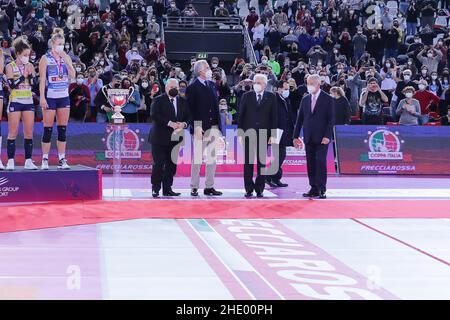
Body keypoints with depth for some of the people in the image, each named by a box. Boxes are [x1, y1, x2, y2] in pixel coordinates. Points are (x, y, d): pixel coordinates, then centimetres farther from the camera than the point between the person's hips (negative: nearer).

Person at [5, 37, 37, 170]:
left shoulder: (30, 66, 8)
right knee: (13, 132, -4)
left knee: (29, 132, 2)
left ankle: (28, 161, 7)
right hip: (15, 102, -4)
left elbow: (35, 82, 0)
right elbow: (12, 84, -12)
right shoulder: (10, 67, -2)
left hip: (28, 101, 4)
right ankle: (10, 161, -2)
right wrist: (23, 76, -15)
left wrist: (30, 73, -15)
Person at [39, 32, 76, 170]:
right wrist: (42, 97, -13)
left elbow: (72, 75, -2)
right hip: (50, 97, -4)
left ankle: (62, 160, 7)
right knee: (48, 129, -3)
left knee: (63, 129, 3)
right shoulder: (45, 59, -3)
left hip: (64, 96, 4)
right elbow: (42, 79, -7)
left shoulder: (66, 58, 9)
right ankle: (45, 160, 3)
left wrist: (66, 60, -10)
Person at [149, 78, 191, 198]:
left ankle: (167, 189, 13)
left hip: (175, 138, 5)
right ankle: (155, 189, 0)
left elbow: (188, 117, 11)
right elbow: (154, 116, -15)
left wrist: (184, 124, -11)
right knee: (158, 164, -6)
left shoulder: (183, 101, 14)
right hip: (160, 138, -5)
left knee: (171, 164, 6)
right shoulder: (158, 100, -1)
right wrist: (169, 123, -22)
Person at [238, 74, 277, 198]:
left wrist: (273, 135, -2)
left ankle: (259, 189, 8)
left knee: (262, 163, 2)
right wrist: (240, 133, -1)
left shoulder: (271, 97, 5)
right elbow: (241, 115, 6)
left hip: (264, 135, 0)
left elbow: (273, 117, 4)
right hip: (249, 134, 0)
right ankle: (249, 189, 6)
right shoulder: (246, 96, 6)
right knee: (248, 162, 0)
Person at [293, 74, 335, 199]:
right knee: (310, 164, 3)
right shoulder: (305, 99, 13)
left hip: (321, 138, -5)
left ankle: (322, 190, -5)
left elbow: (331, 119, -4)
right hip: (308, 138, 5)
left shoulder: (328, 99, -1)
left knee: (320, 162, -9)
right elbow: (300, 119, 15)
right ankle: (313, 189, 8)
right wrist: (296, 136, 10)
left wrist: (327, 136, -14)